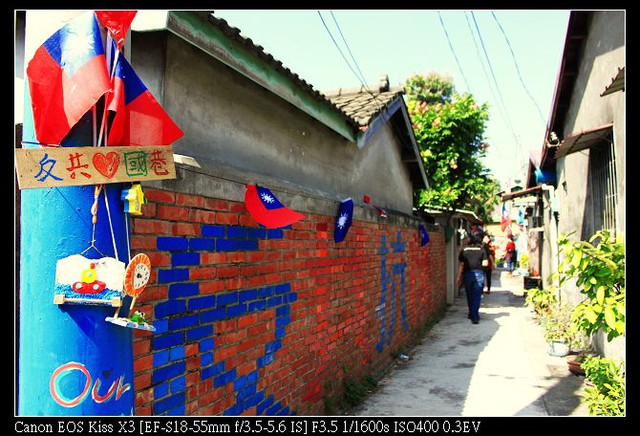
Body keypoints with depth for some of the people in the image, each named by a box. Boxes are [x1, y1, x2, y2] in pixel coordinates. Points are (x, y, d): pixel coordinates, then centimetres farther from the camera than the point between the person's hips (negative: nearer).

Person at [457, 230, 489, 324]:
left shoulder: (464, 250, 0)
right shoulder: (482, 250, -5)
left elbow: (461, 265, 1)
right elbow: (485, 263, -8)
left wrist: (459, 277, 8)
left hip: (467, 274, 2)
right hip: (479, 274, -2)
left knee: (469, 296, 17)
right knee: (477, 296, 2)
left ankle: (472, 314, 31)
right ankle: (474, 316, -5)